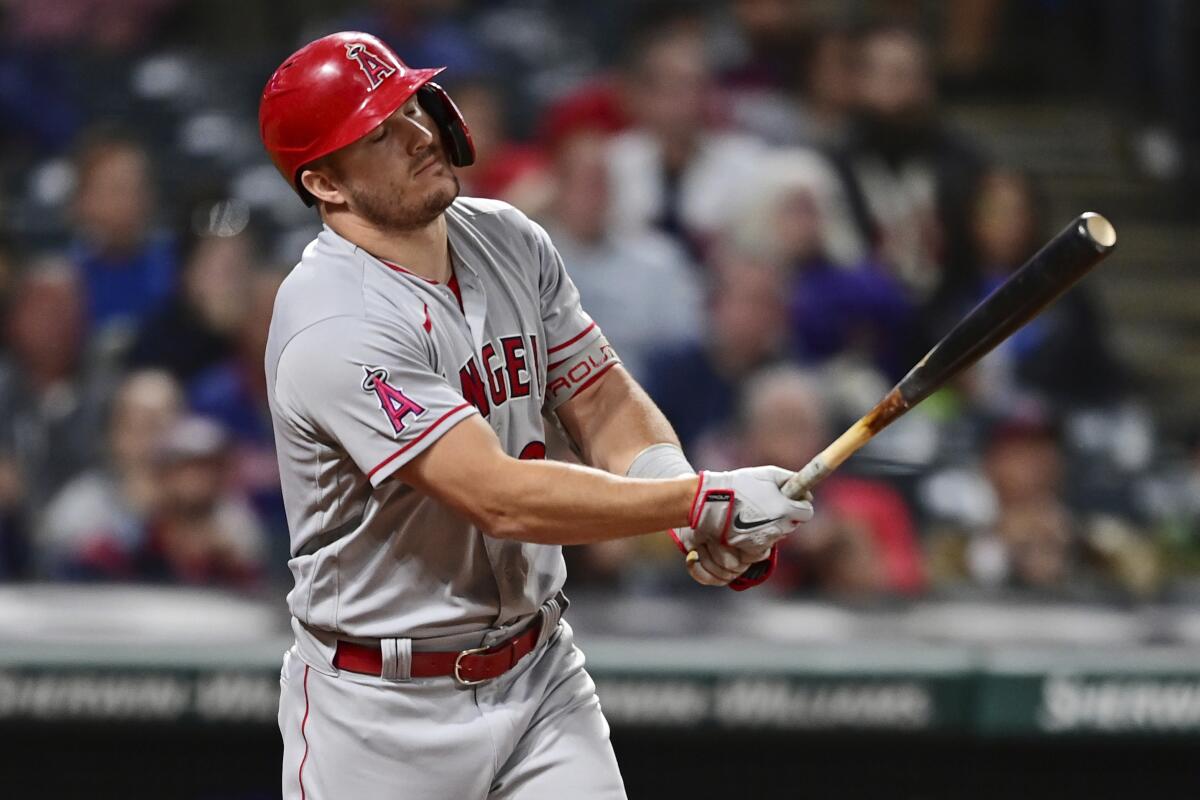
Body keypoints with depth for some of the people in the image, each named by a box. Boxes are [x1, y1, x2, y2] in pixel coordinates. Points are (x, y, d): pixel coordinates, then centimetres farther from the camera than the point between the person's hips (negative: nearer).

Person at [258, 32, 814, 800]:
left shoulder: (509, 241, 2)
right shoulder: (333, 329, -23)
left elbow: (603, 402, 5)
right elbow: (502, 498, -27)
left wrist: (687, 506, -16)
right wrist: (702, 501, -27)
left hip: (541, 671, 6)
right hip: (384, 706, -6)